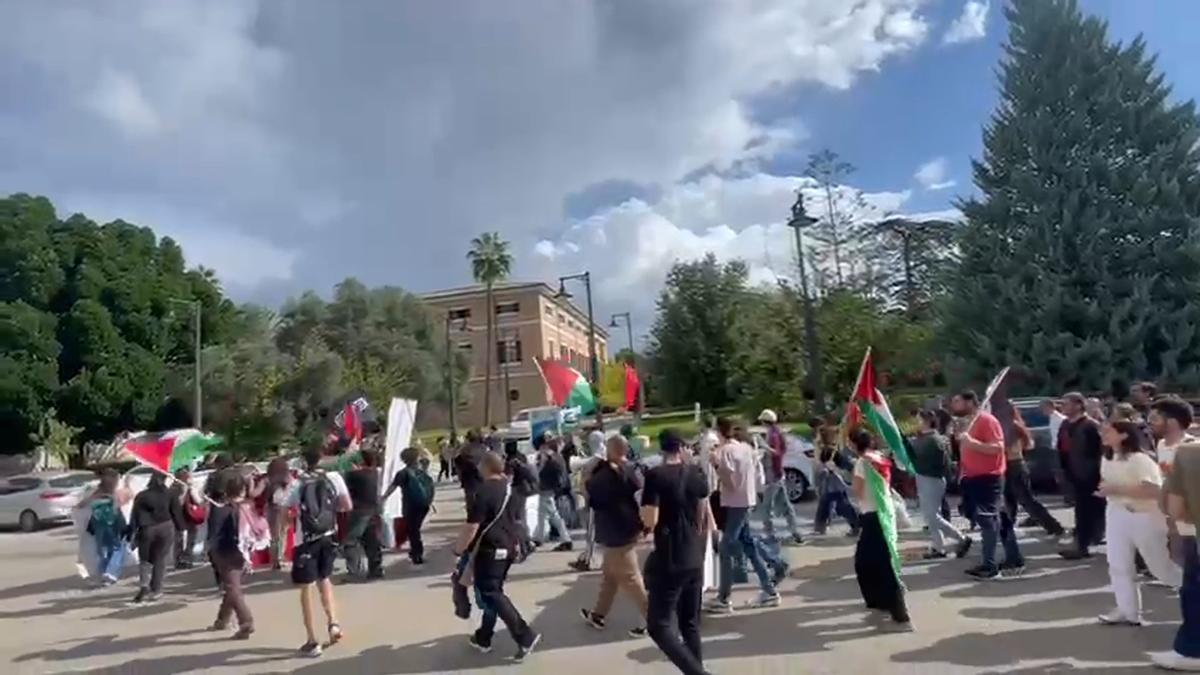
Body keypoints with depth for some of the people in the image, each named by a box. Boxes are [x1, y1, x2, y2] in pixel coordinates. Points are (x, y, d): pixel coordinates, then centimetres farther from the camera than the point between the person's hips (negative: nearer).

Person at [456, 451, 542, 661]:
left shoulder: (484, 491, -20)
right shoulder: (508, 487, 7)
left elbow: (472, 526, -22)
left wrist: (458, 550, -10)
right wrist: (516, 542, 30)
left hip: (490, 549, -9)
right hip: (507, 546, 9)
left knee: (490, 594, -3)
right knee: (493, 592, 17)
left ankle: (526, 636, -6)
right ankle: (483, 638, 27)